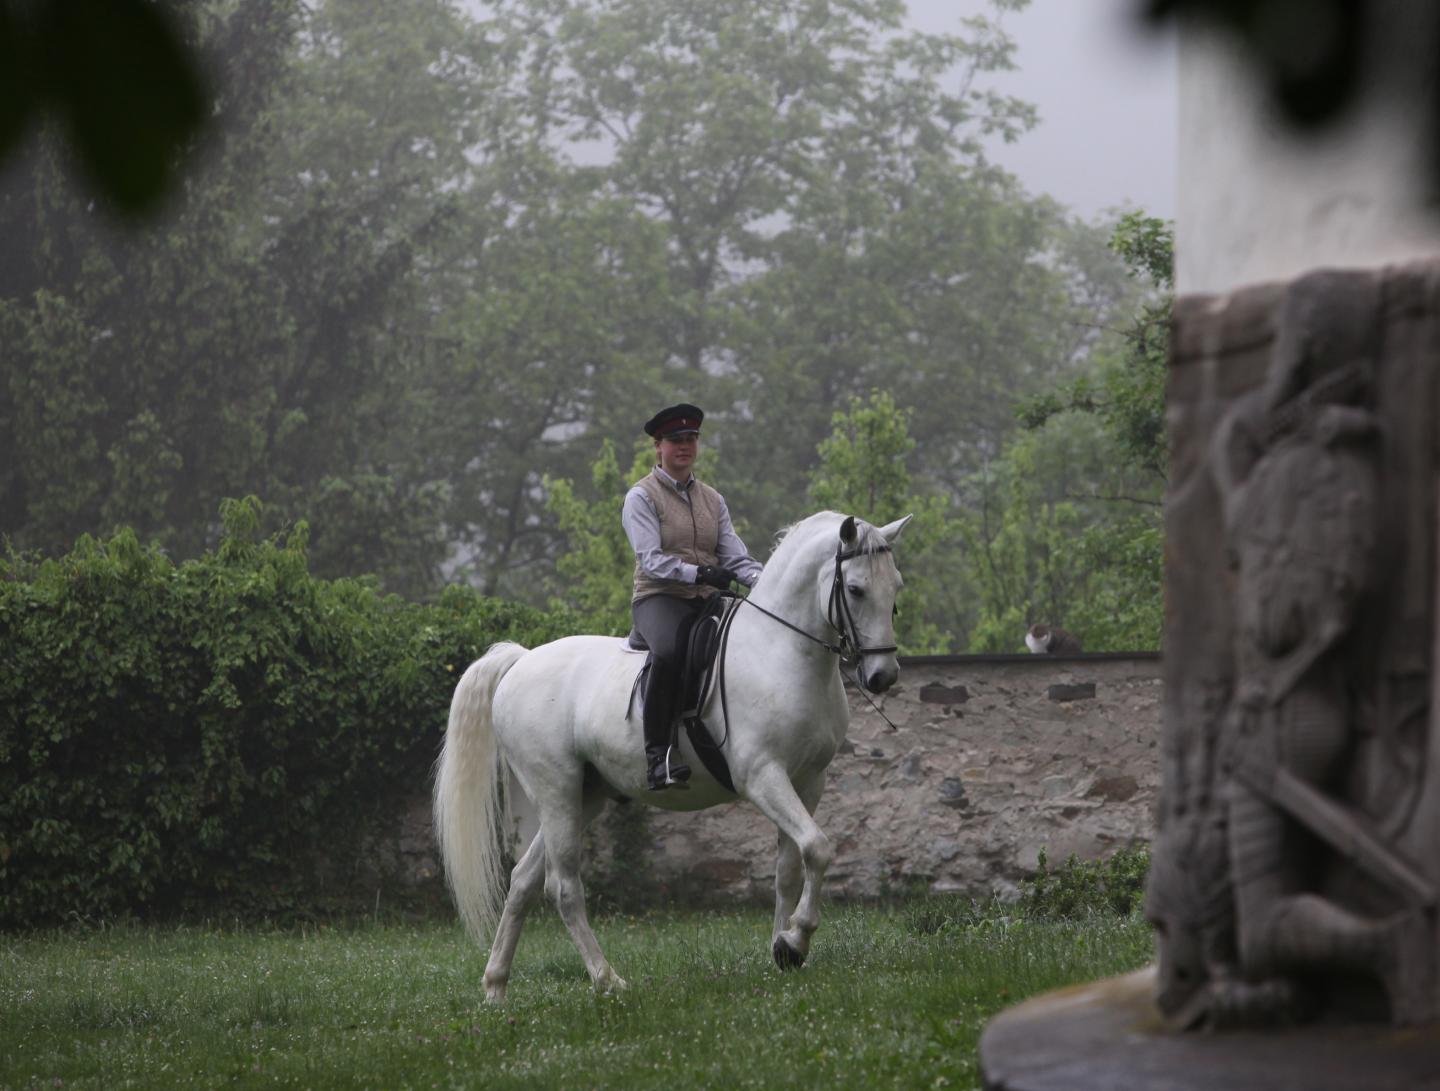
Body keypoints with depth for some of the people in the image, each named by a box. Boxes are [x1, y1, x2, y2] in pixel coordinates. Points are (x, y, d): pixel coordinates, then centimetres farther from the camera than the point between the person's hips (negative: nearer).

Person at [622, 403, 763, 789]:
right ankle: (656, 754, -37)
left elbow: (735, 556, 10)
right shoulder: (642, 497, 1)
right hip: (659, 598, -6)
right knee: (669, 652, -39)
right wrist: (698, 573, -27)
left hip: (708, 600, 6)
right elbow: (652, 560, -12)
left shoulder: (711, 499, 19)